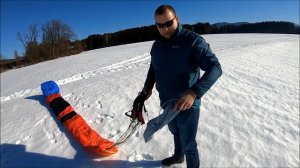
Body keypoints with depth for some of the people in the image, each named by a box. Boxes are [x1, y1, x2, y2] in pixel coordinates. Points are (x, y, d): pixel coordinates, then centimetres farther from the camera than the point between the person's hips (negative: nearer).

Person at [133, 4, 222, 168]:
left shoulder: (193, 40, -18)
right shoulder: (157, 45, 3)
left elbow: (215, 67, -26)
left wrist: (194, 92, -40)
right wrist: (148, 87, 5)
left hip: (188, 104, -6)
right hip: (166, 103, 6)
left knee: (189, 145, 6)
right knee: (176, 133, 28)